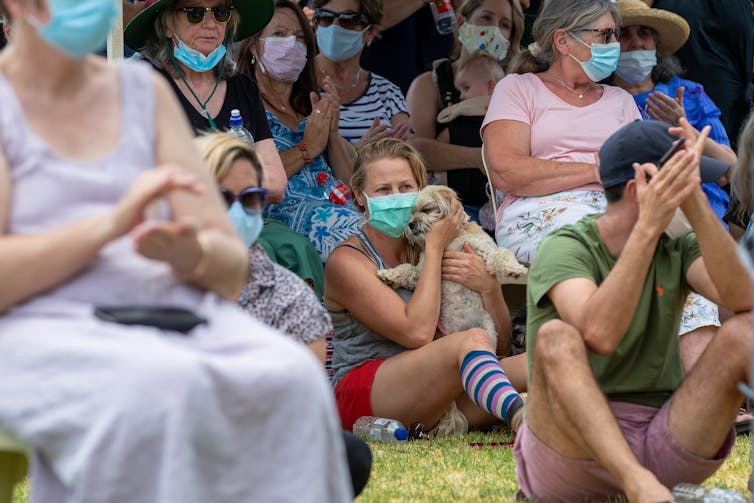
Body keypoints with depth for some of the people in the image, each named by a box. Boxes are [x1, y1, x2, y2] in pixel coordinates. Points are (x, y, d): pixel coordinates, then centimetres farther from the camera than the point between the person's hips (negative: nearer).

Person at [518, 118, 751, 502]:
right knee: (557, 337, -30)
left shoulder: (678, 249, 10)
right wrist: (649, 227, -28)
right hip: (572, 451, -4)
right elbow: (599, 334, -25)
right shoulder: (565, 248, -4)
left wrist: (694, 201, -20)